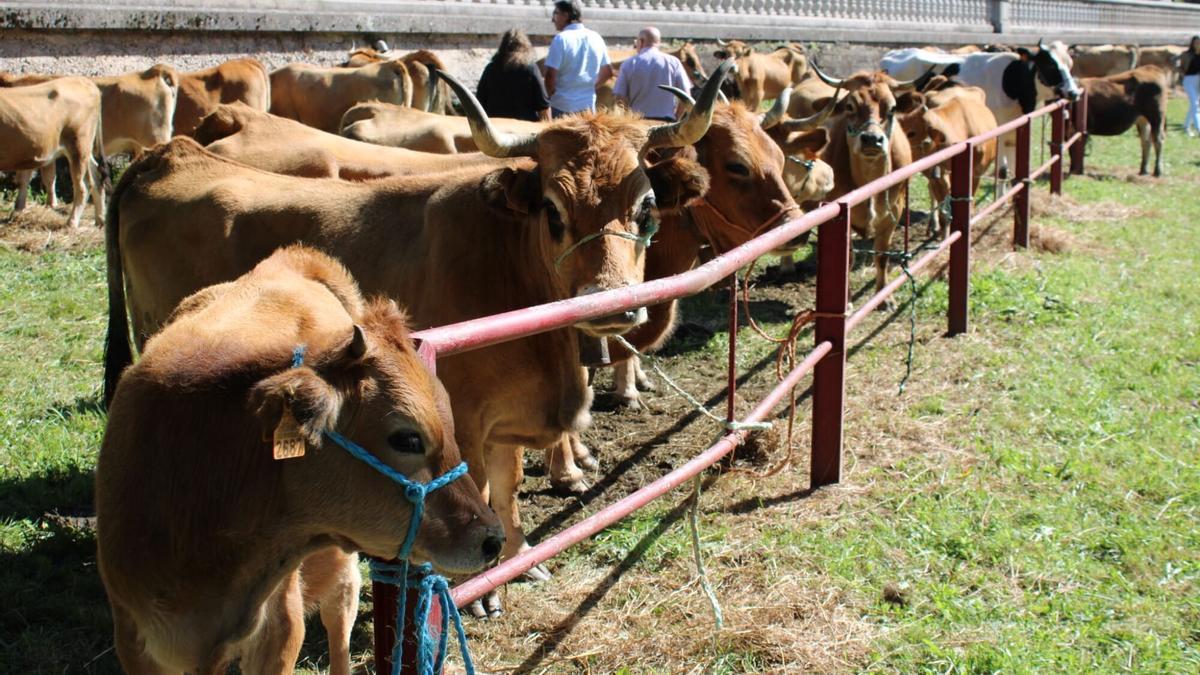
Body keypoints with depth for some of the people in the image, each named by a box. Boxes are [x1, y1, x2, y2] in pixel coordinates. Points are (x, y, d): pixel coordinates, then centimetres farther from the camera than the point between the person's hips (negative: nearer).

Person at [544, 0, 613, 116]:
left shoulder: (561, 39, -11)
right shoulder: (596, 38, 8)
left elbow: (551, 75, -15)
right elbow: (608, 71, 16)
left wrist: (549, 96, 1)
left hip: (562, 105, -5)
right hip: (588, 104, 5)